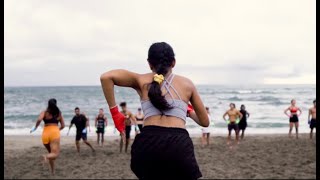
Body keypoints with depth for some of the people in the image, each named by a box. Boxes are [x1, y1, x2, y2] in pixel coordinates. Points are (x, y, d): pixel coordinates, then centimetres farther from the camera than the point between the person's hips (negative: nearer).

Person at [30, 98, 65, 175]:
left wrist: (35, 127, 1)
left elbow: (39, 119, -15)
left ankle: (53, 171, 20)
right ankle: (47, 156, -41)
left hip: (46, 133, 2)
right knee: (55, 154, -8)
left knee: (51, 152, 21)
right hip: (55, 133, -2)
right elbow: (63, 126, 14)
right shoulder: (59, 113, 12)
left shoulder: (44, 112, 5)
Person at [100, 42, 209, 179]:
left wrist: (115, 113, 7)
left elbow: (106, 77, 1)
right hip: (179, 145, -1)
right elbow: (205, 122, 25)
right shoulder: (187, 83, 19)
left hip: (148, 144, 1)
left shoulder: (142, 81, 16)